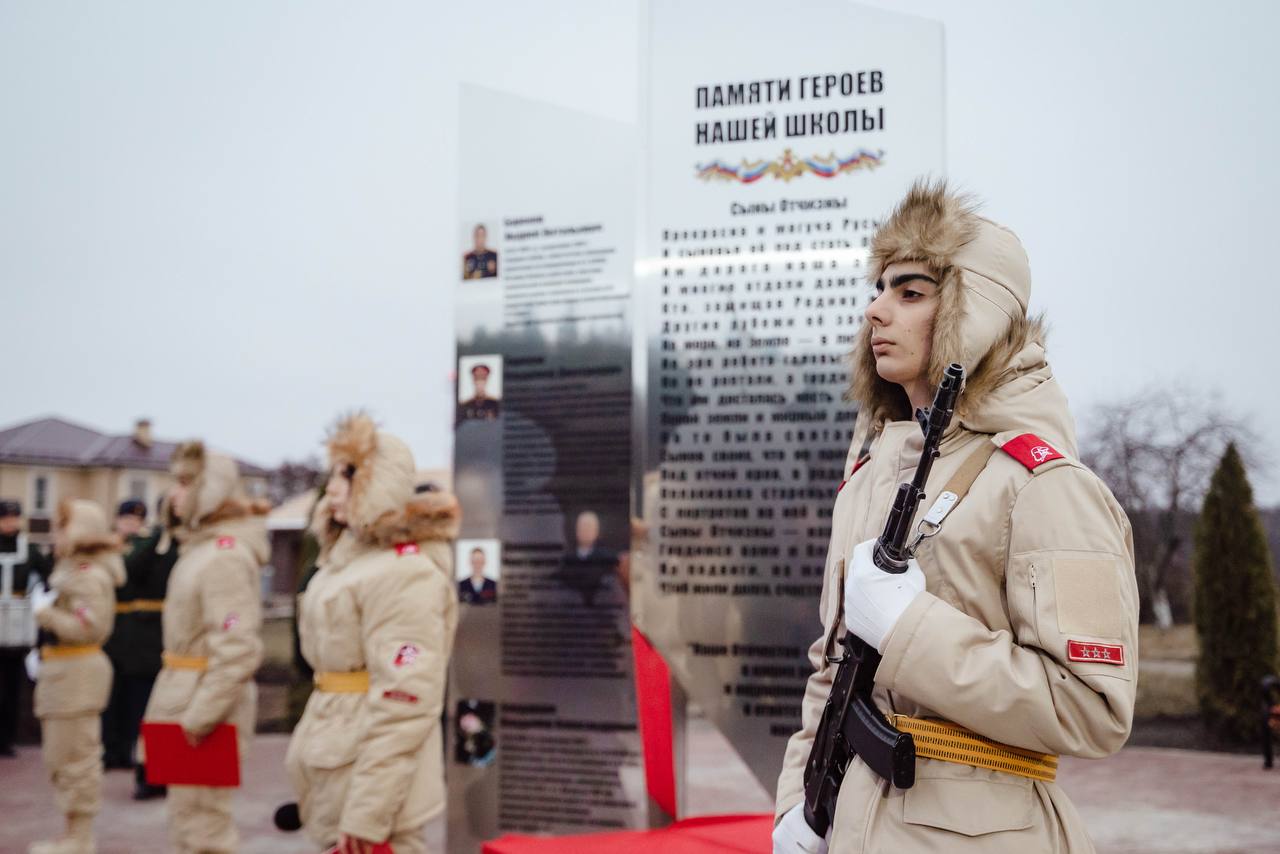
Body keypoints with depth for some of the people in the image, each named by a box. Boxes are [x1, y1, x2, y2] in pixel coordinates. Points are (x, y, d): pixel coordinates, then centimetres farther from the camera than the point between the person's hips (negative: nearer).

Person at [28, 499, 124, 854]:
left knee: (74, 756, -3)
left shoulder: (88, 574, -16)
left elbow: (88, 626, -23)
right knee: (61, 755, 17)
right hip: (62, 670, 10)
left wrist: (45, 612, -16)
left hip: (78, 671, -10)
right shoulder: (71, 568, 13)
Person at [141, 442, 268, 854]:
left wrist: (201, 714, -24)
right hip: (187, 697, 10)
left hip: (206, 701, -10)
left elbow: (238, 649, -25)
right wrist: (172, 704, 16)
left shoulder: (225, 555, -18)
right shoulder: (199, 546, 12)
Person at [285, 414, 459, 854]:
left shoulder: (404, 569, -17)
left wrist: (366, 811, -23)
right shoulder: (349, 557, 13)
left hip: (372, 766, -9)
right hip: (338, 760, 9)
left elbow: (405, 700, -22)